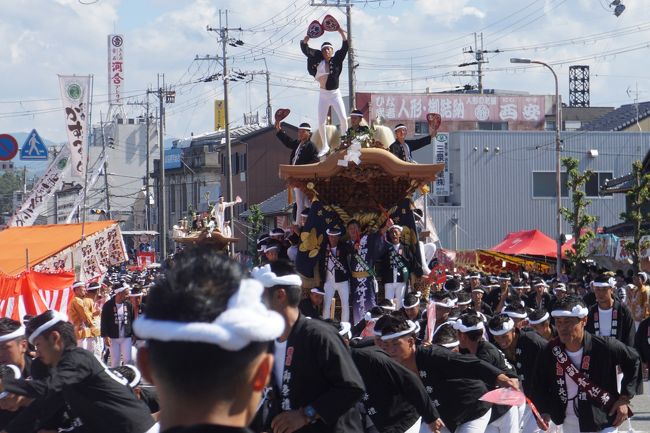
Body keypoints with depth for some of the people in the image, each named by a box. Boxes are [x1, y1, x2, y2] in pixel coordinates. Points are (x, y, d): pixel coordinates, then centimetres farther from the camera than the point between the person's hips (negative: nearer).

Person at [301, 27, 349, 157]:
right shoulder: (319, 61, 0)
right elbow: (305, 48, -3)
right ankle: (325, 146, 18)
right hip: (323, 95, 1)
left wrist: (340, 30, -12)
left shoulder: (337, 60, -1)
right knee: (321, 123, 2)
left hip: (335, 94, -1)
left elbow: (345, 46, -8)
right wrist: (309, 35, -14)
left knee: (343, 119, -14)